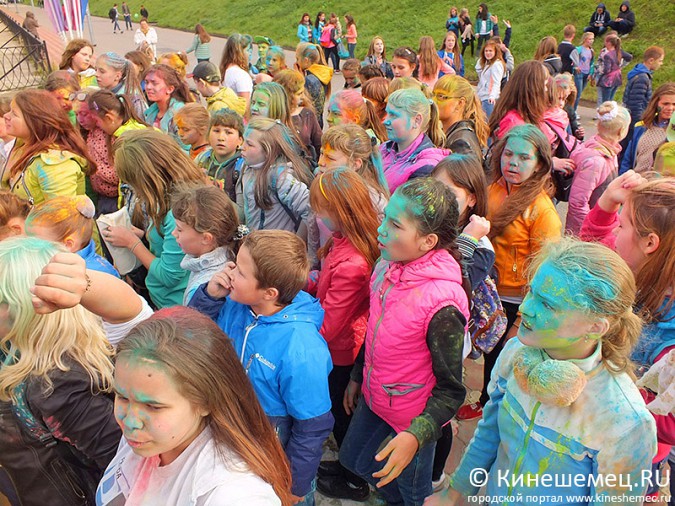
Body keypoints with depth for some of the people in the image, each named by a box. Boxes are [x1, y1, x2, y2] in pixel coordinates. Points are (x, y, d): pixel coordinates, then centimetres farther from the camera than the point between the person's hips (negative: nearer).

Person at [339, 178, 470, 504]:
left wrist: (415, 436, -35)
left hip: (411, 418, -7)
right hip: (374, 399, 7)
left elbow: (451, 389, -24)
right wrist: (357, 377, 16)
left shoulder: (442, 302, -32)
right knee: (353, 459, 27)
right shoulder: (387, 267, -10)